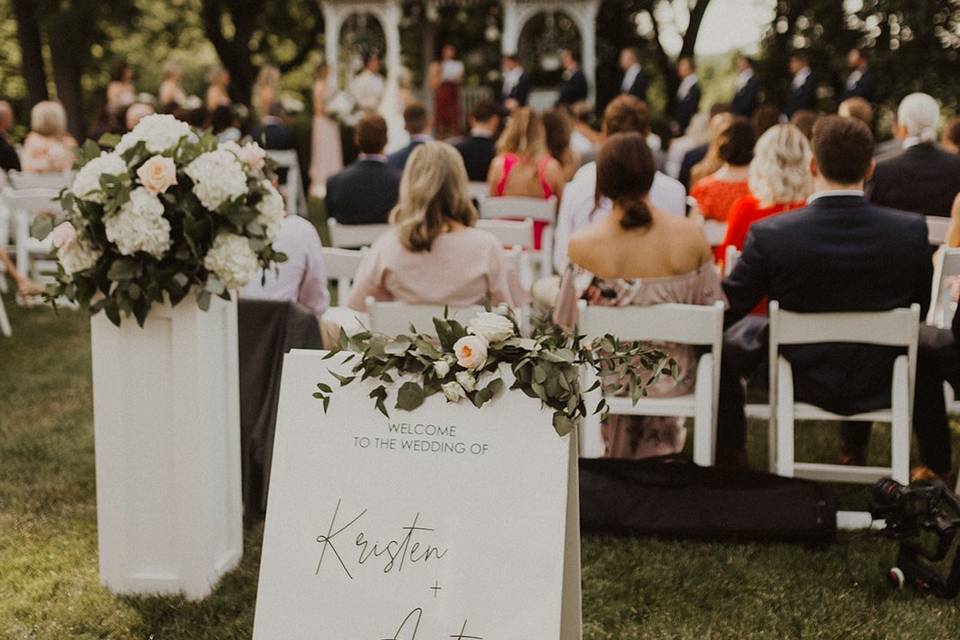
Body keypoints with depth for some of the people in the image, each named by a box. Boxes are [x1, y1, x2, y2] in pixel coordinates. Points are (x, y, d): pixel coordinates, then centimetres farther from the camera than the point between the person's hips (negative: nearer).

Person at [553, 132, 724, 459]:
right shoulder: (691, 236, -17)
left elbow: (565, 323, -11)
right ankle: (653, 448, 56)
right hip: (672, 376, 1)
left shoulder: (582, 244, -20)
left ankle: (620, 449, 55)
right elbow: (713, 308, -5)